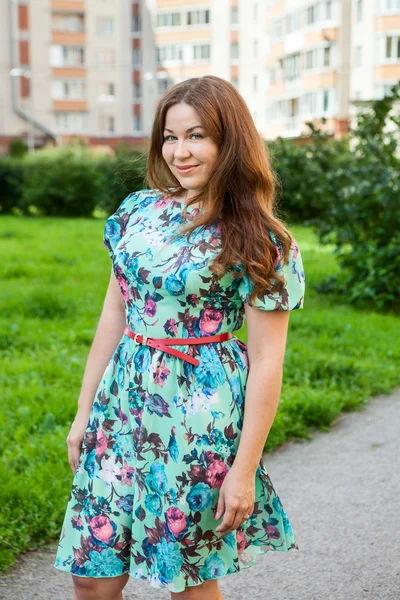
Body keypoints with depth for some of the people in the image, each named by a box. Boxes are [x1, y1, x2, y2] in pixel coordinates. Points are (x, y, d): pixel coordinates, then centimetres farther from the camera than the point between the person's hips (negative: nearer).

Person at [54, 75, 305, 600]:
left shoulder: (258, 239, -10)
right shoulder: (139, 210, 4)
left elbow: (267, 361, -10)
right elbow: (115, 313, 10)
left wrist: (244, 469, -11)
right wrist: (84, 412, 11)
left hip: (200, 416, -5)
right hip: (123, 405, 5)